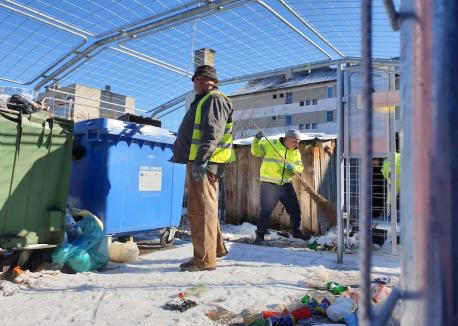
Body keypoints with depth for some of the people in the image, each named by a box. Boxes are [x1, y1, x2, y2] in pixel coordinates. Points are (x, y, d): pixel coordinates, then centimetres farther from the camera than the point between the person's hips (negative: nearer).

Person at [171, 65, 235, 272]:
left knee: (201, 210, -9)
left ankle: (205, 259, -3)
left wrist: (201, 159, -28)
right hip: (197, 161, 11)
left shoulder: (215, 100, -5)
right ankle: (216, 247, 29)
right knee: (201, 208, 17)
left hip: (204, 163, -11)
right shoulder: (203, 101, 27)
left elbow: (212, 133, -20)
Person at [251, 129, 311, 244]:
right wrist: (257, 139, -21)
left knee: (295, 208, 13)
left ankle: (296, 231, 34)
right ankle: (260, 235, 8)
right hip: (269, 184, -5)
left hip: (286, 184, 6)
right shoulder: (270, 144, -6)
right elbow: (255, 152, -4)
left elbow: (300, 167, 5)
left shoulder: (295, 152, 9)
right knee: (266, 210, -7)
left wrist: (293, 167, -18)